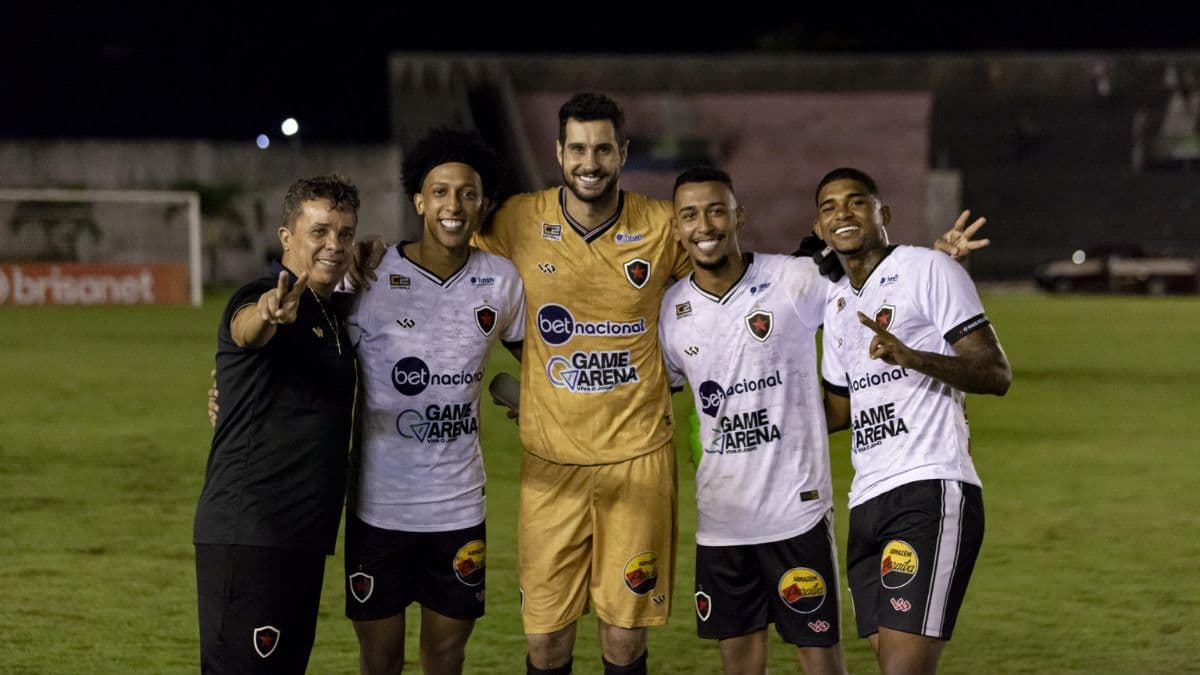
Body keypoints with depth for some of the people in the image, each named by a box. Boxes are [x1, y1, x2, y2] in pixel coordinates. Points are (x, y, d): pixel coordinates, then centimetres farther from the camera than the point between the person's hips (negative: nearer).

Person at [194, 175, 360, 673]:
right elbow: (247, 327, -34)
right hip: (247, 533, -9)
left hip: (305, 536, 9)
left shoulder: (339, 313, 14)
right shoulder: (259, 301, -11)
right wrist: (269, 313, -60)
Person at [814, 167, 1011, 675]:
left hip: (932, 489, -8)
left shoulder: (929, 270, -2)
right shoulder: (835, 303, 21)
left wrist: (910, 357, -25)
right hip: (867, 501, 8)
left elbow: (996, 374, -10)